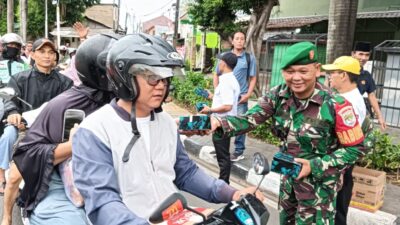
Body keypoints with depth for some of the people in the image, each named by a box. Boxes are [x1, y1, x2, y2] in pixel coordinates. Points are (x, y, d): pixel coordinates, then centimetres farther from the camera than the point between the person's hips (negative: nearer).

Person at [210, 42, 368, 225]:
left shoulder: (335, 105, -24)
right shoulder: (278, 95, -11)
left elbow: (355, 149, -16)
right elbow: (249, 119, -21)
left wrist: (315, 166, -24)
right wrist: (219, 123, -40)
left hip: (319, 184, -5)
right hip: (288, 176, 5)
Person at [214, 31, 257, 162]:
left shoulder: (250, 58, 1)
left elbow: (253, 78, 3)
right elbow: (216, 75, 11)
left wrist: (248, 94, -8)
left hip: (241, 97, -2)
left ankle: (239, 151, 12)